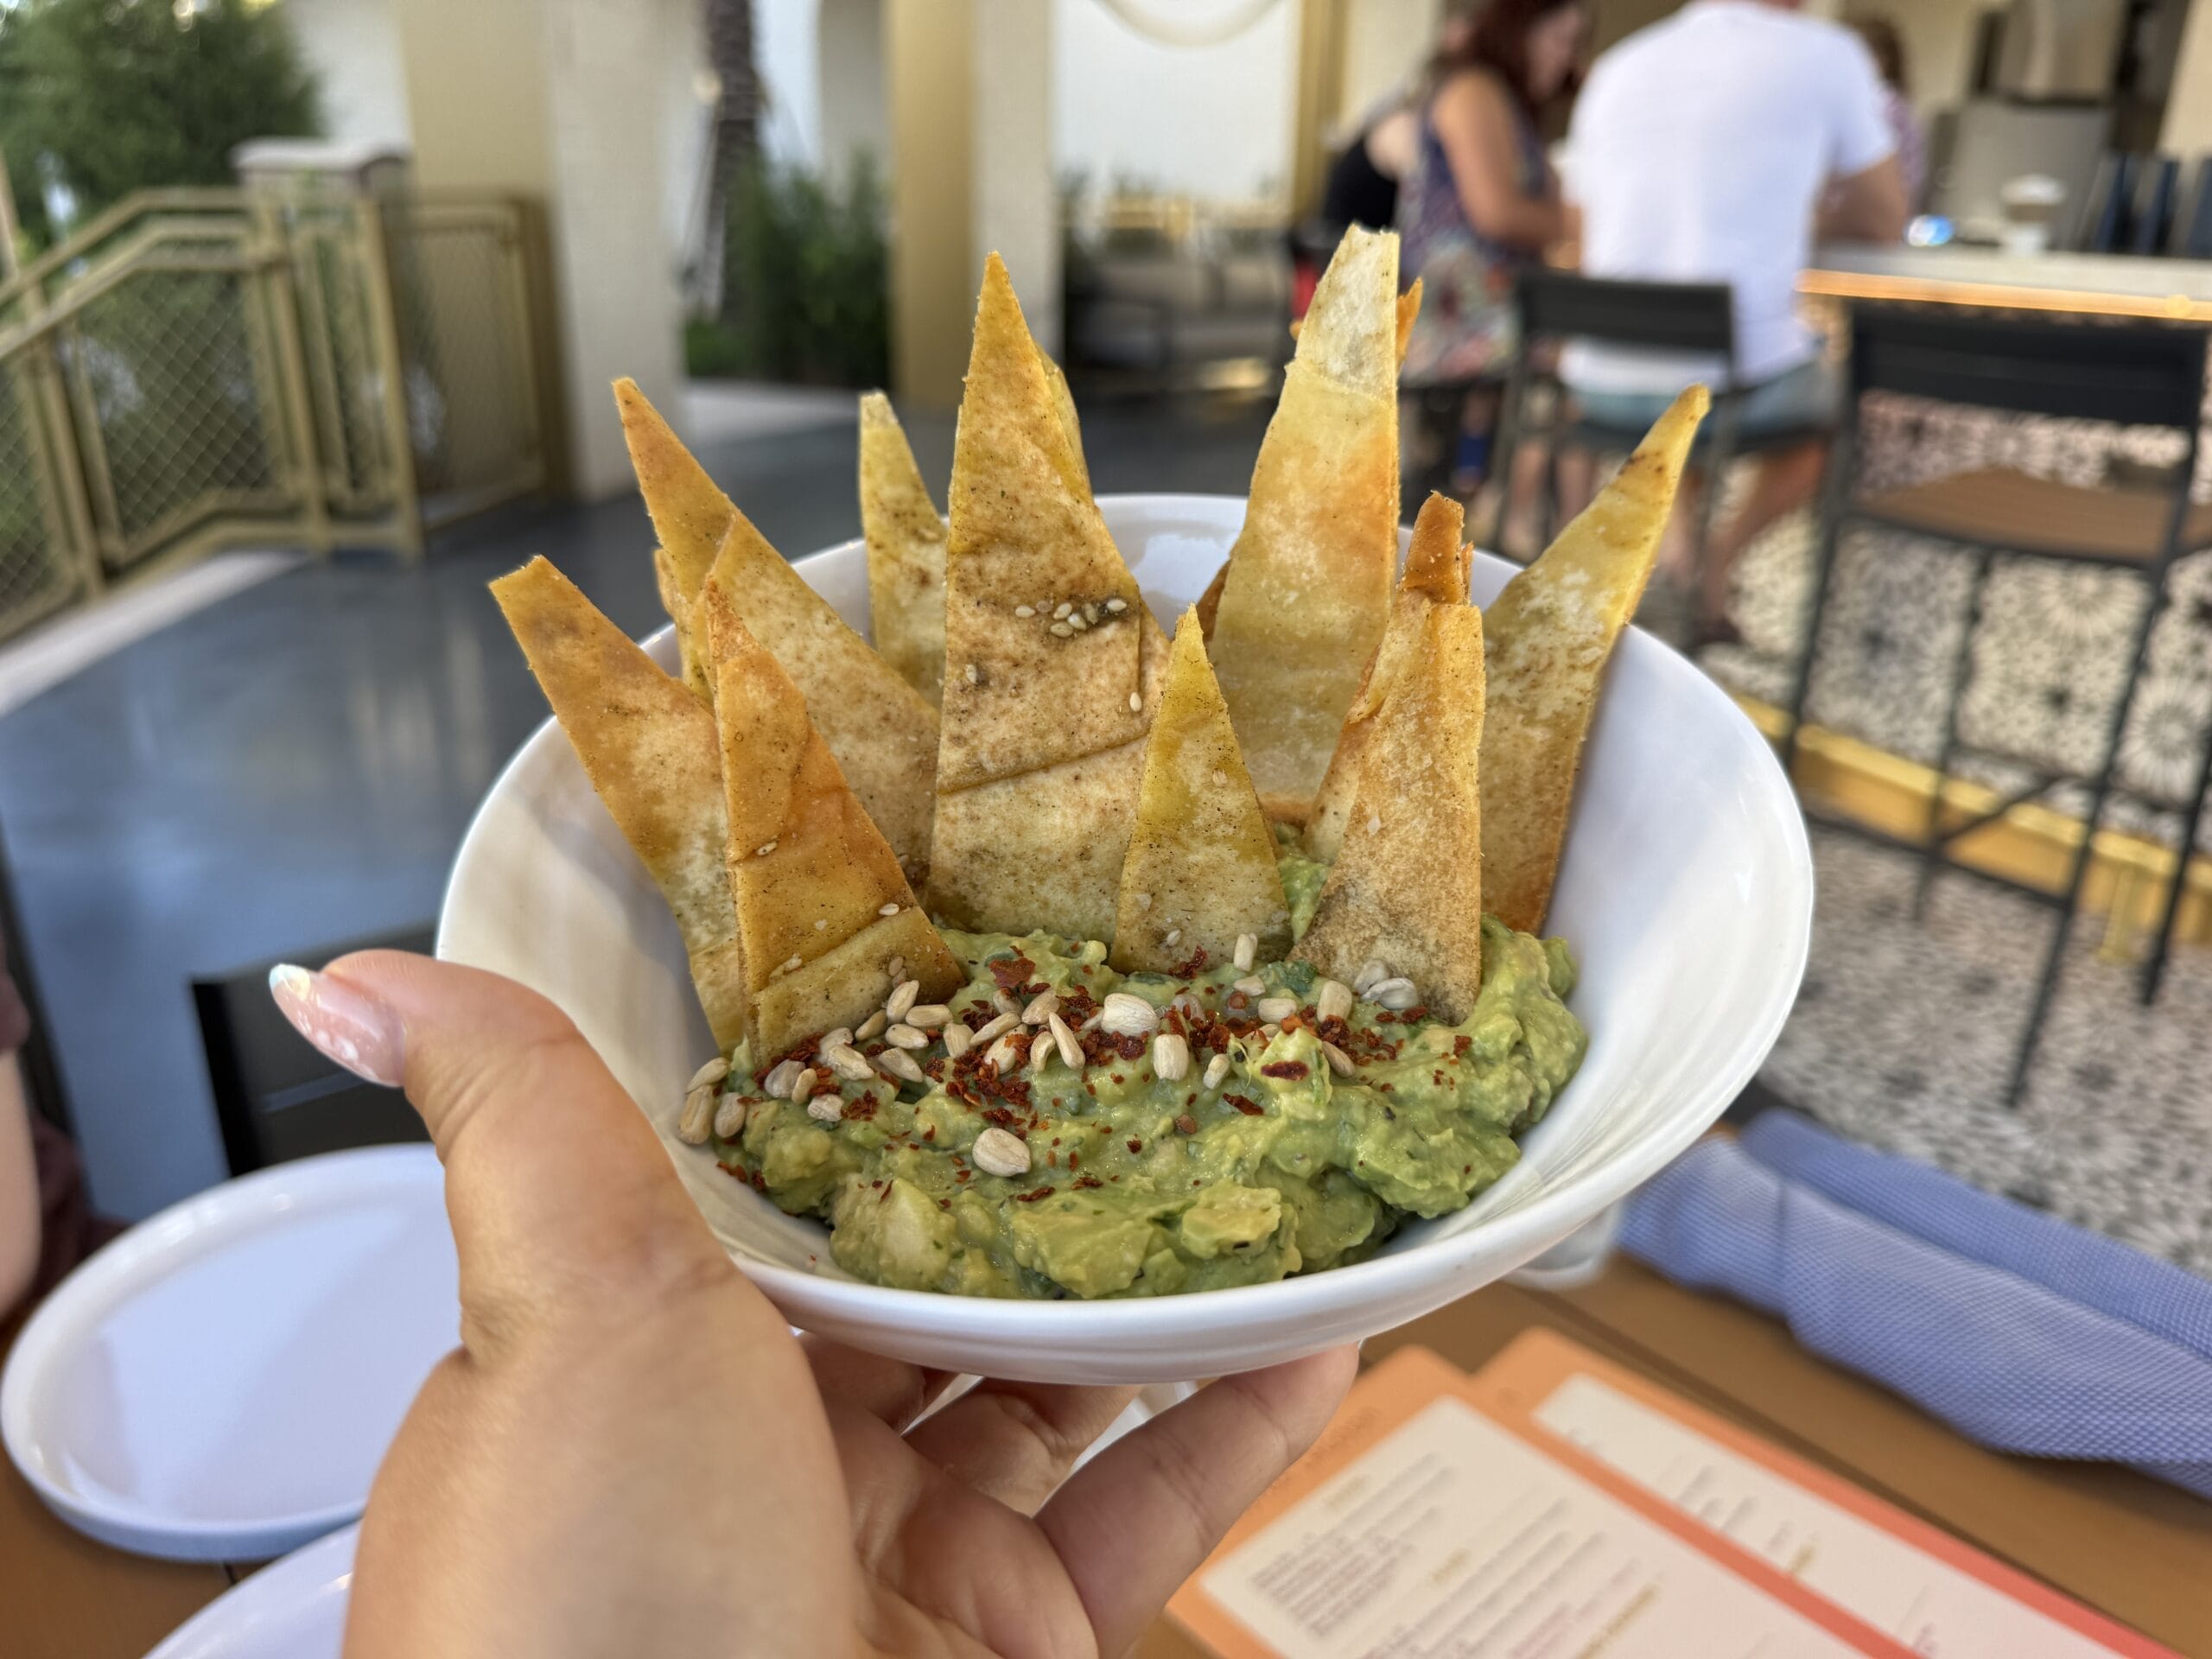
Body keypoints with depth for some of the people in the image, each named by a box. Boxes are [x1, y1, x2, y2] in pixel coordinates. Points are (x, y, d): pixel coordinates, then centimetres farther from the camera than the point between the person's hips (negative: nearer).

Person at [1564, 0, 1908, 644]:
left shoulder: (1616, 67, 13)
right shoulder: (1826, 52, 2)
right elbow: (1886, 222, 12)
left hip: (1601, 381, 4)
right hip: (1737, 384, -3)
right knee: (1836, 395, 28)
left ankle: (1678, 532, 16)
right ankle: (1719, 552, 5)